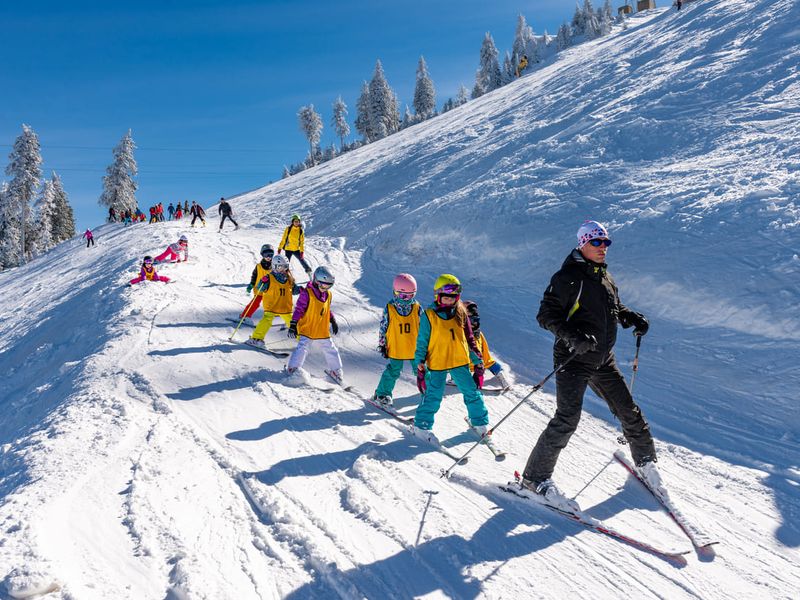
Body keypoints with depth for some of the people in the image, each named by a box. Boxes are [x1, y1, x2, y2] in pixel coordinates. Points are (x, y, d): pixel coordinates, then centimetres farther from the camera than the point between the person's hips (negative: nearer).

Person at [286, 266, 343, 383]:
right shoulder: (307, 293, -14)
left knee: (331, 349, 12)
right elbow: (298, 309, -13)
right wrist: (293, 325, -17)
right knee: (302, 348, -18)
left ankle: (335, 370, 28)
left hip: (323, 331, 6)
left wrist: (333, 321, 20)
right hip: (307, 329, -6)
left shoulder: (328, 294, 6)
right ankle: (292, 368, -5)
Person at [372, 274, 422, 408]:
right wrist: (382, 345, 1)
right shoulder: (389, 308, -7)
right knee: (393, 371, 3)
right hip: (395, 349, -2)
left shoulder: (417, 308, -3)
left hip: (414, 348, 2)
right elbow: (383, 328, -1)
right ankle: (382, 394, 19)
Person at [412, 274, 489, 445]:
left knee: (472, 392, 8)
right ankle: (422, 426, 16)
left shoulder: (461, 313, 4)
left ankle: (480, 423, 26)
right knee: (433, 395, -2)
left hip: (460, 361, 4)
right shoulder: (428, 315, -7)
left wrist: (478, 361, 10)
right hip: (437, 363, -4)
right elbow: (422, 342, -4)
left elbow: (469, 338, 11)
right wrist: (420, 366, -8)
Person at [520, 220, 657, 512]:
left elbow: (615, 307, 28)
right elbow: (546, 315, -16)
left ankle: (645, 462, 37)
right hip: (573, 360, -8)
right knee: (567, 419, -16)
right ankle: (535, 478, -6)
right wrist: (573, 337, -30)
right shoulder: (568, 277, -12)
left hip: (603, 360, 8)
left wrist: (632, 318, 7)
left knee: (629, 412, 14)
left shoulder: (604, 276, 13)